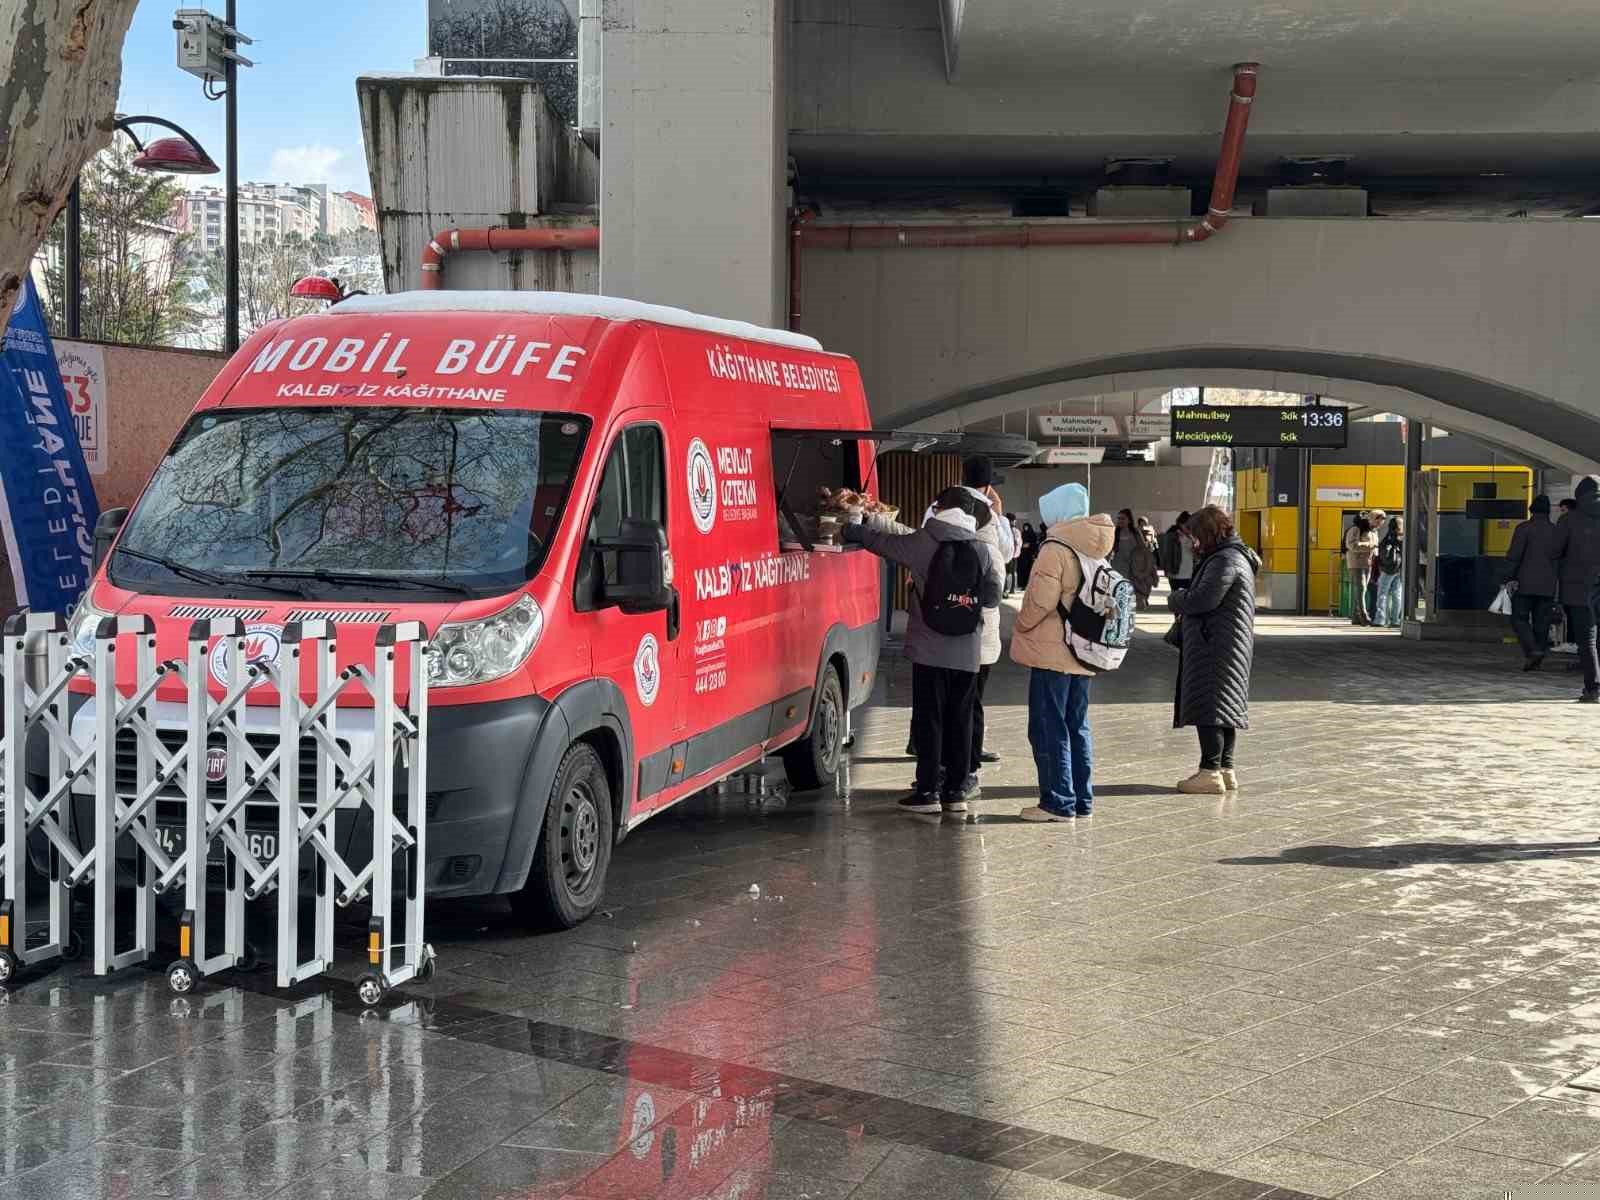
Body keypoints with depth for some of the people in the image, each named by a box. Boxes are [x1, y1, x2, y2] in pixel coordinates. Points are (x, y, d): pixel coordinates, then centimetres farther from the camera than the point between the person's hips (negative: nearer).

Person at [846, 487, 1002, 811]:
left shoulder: (921, 543, -5)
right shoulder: (982, 551, 3)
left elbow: (878, 541, 5)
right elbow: (992, 597, 4)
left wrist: (848, 530, 21)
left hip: (929, 650, -3)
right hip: (968, 653, 3)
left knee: (928, 719, 3)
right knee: (960, 719, 10)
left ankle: (928, 790, 3)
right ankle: (956, 790, 13)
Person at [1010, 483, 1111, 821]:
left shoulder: (1055, 549, -15)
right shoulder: (1093, 550, 9)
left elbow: (1040, 602, -18)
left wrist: (1020, 626, -1)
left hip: (1051, 652, -8)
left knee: (1048, 729, -2)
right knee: (1077, 727, 14)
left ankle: (1058, 802, -2)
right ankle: (1082, 800, 18)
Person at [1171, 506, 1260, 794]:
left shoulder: (1226, 560, -16)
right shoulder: (1236, 557, 19)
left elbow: (1202, 600, -22)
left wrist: (1177, 599, -3)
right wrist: (1185, 602, 5)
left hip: (1215, 648, -11)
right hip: (1228, 648, 11)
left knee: (1208, 708, -10)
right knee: (1226, 706, 14)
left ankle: (1211, 772, -11)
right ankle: (1225, 769, 19)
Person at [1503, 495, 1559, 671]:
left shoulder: (1524, 528, -4)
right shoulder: (1556, 531, 10)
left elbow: (1514, 555, -12)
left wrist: (1509, 578, -9)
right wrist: (1559, 586, 19)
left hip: (1525, 584, -4)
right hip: (1548, 585, 4)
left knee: (1519, 619, 0)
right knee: (1542, 622, 8)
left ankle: (1532, 650, -20)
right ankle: (1537, 661, 8)